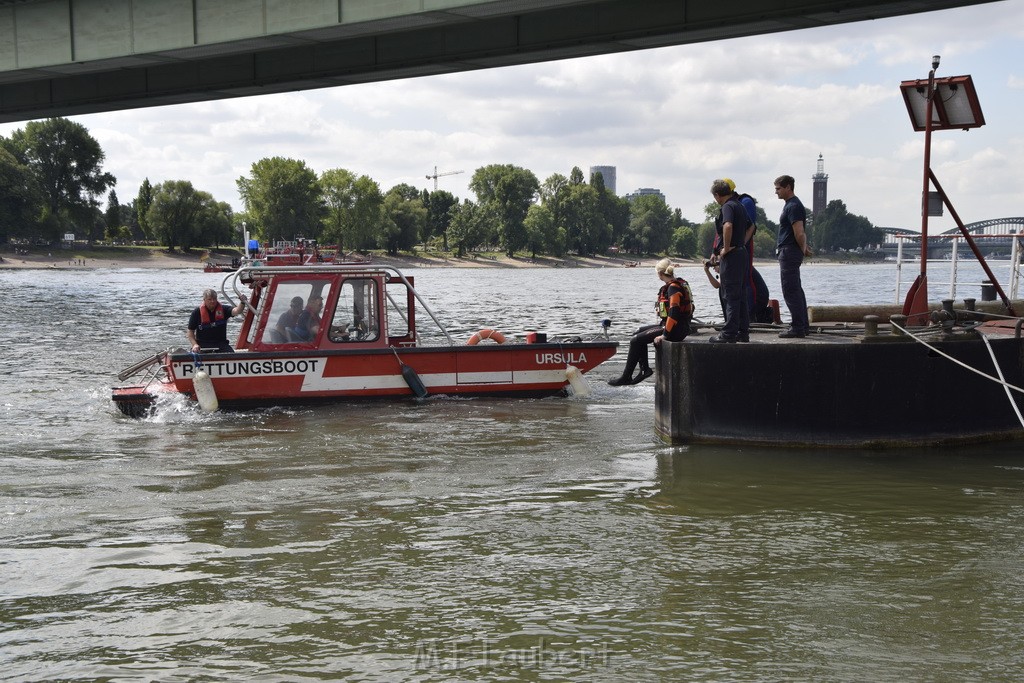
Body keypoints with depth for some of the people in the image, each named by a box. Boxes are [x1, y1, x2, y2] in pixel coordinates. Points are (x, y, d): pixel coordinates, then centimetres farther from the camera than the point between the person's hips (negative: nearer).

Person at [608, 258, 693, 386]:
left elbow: (674, 312, -27)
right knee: (639, 332, 20)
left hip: (676, 330, -10)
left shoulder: (673, 287, -19)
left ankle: (626, 377, -1)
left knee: (636, 340, -7)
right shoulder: (680, 283, 12)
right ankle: (645, 368, 13)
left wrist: (665, 335, -23)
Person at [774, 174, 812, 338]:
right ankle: (803, 326, 17)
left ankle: (798, 328, -8)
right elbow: (800, 234, 25)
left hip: (789, 252, -11)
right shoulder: (792, 205, 17)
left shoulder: (793, 206, -16)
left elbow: (799, 234, -21)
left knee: (791, 291, -9)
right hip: (790, 252, 11)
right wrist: (804, 248, 19)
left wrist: (803, 250, -7)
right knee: (796, 290, 13)